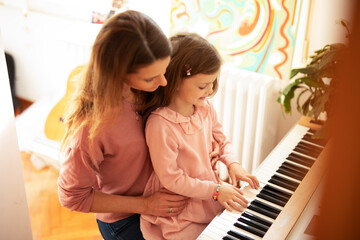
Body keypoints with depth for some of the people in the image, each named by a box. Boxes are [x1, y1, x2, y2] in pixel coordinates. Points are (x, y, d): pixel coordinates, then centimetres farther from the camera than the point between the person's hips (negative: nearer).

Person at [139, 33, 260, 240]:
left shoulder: (206, 108, -5)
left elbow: (221, 139, 12)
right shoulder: (160, 124, -28)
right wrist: (215, 190, -19)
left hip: (211, 199, 6)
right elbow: (171, 179, -22)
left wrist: (232, 163, -6)